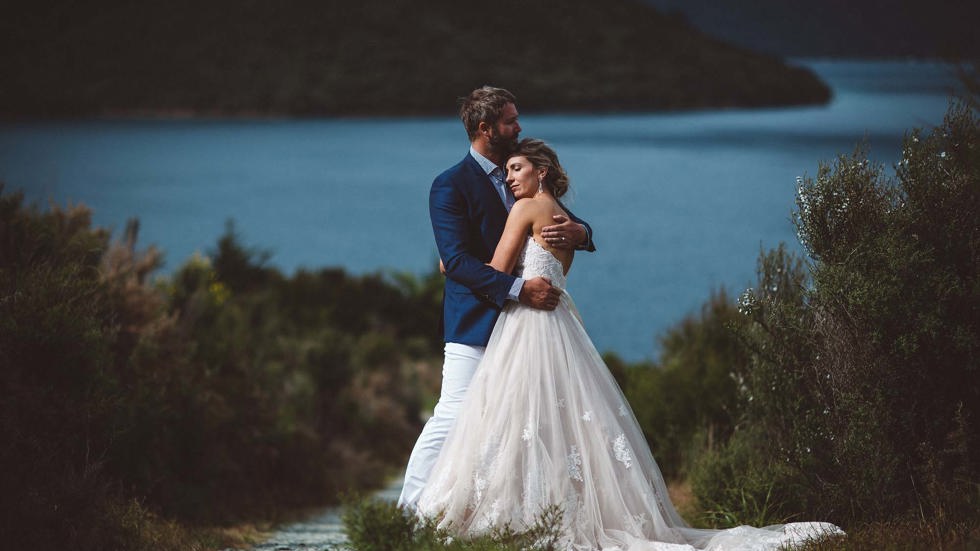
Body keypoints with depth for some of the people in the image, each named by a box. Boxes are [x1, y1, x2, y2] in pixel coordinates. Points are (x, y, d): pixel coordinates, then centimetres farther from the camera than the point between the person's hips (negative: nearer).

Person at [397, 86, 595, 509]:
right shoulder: (451, 186, -8)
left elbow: (563, 219, 16)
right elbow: (456, 260, -18)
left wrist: (578, 231, -11)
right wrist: (519, 288, -25)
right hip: (475, 324, -7)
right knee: (453, 418, -9)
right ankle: (410, 513, -1)